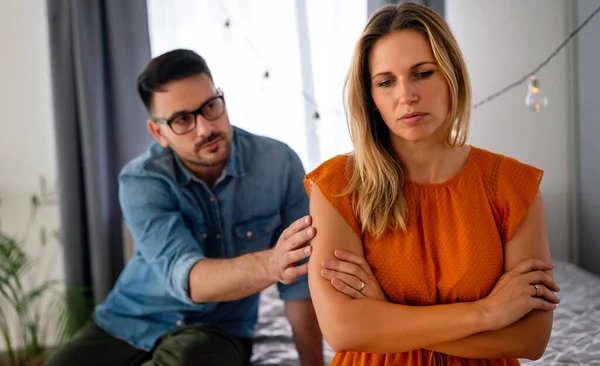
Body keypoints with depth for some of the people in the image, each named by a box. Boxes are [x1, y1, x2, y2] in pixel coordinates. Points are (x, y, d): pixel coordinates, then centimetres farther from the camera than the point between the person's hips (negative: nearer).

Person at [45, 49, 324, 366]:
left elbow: (299, 281, -10)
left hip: (216, 331, -1)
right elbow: (184, 276, -33)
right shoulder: (141, 180, -17)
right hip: (130, 323, 1)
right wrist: (270, 265, -51)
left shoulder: (278, 164, -15)